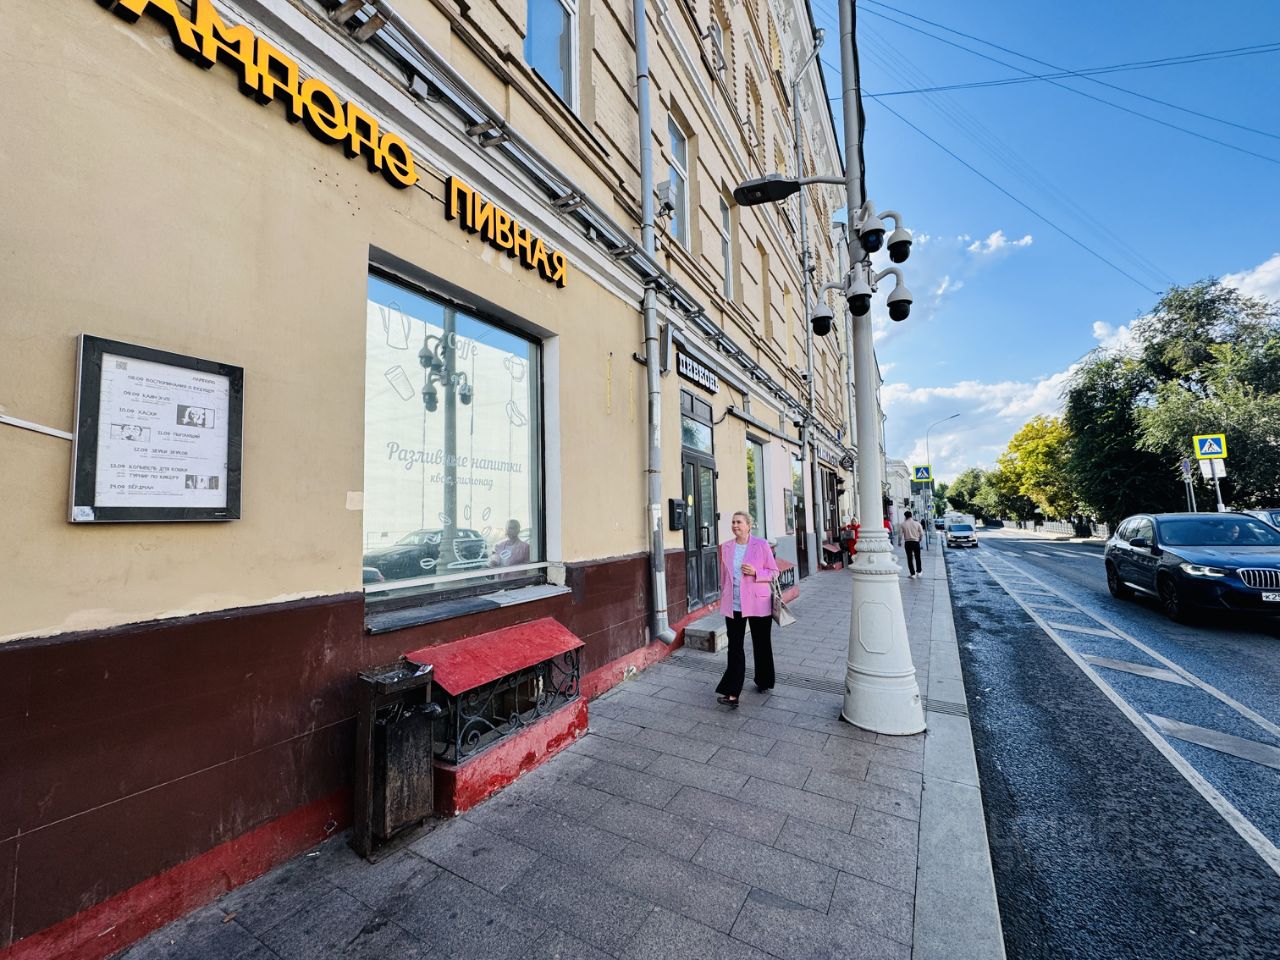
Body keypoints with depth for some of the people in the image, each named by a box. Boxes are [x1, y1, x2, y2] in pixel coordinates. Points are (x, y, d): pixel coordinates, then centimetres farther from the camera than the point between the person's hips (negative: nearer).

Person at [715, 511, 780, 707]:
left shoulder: (761, 545, -7)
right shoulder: (726, 547, 4)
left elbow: (774, 571, -3)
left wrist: (755, 572, -20)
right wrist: (723, 598, 14)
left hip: (758, 603, -2)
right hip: (733, 605, 2)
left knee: (761, 645, 15)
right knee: (735, 647, 1)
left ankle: (763, 682, 37)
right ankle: (732, 693, 4)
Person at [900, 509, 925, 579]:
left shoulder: (903, 524, -6)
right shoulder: (917, 523, -2)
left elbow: (900, 532, -7)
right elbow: (922, 534, -1)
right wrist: (919, 539, 17)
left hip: (907, 543, -1)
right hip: (916, 542, 2)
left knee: (910, 558, 5)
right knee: (917, 557, 17)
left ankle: (912, 574, 5)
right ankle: (918, 572, 29)